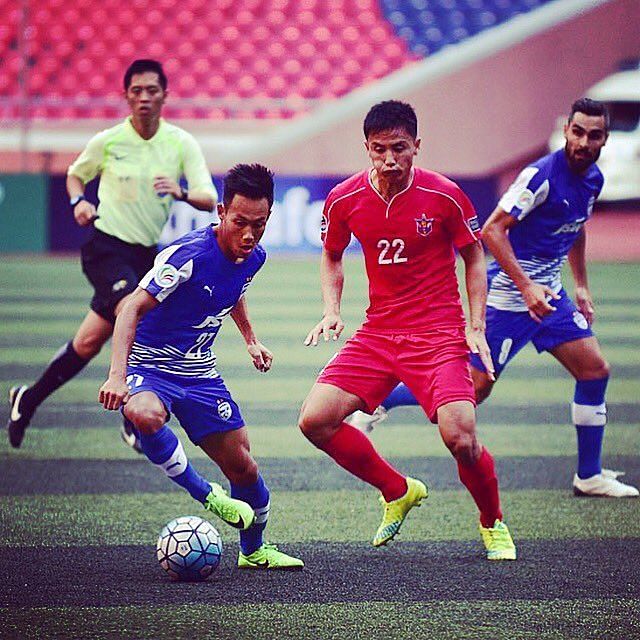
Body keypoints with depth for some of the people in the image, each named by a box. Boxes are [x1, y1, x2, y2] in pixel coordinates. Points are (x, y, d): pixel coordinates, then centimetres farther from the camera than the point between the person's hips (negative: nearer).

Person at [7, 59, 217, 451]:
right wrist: (78, 202, -6)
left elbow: (209, 199, -9)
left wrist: (181, 193, -31)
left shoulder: (183, 143, -1)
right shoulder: (107, 141, -4)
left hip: (147, 255, 4)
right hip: (107, 247, -4)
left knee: (89, 343, 5)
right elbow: (76, 175, 16)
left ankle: (29, 399, 24)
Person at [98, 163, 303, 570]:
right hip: (150, 364, -6)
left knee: (242, 466, 4)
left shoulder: (254, 258, -3)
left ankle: (254, 550, 30)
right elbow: (134, 308, -29)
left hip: (200, 371, 6)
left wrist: (251, 339, 21)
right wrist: (118, 374, -39)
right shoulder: (190, 255, -26)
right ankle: (205, 495, -21)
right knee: (145, 415, -40)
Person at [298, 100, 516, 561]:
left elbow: (474, 256, 4)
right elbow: (332, 257, 16)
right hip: (377, 332, 4)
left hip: (438, 334, -4)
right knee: (315, 421, -10)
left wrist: (476, 327, -4)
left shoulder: (444, 196, -10)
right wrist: (332, 311, -1)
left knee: (460, 436, -23)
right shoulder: (344, 200, -3)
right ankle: (398, 492, 15)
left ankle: (493, 524, 9)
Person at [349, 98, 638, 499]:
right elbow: (492, 230, -22)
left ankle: (589, 476, 9)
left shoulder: (593, 180, 6)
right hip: (510, 295, -8)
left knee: (595, 369, 0)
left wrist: (582, 287, 22)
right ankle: (379, 401, 11)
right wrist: (526, 286, -27)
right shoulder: (543, 175, -21)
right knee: (475, 387, -7)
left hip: (549, 294, 8)